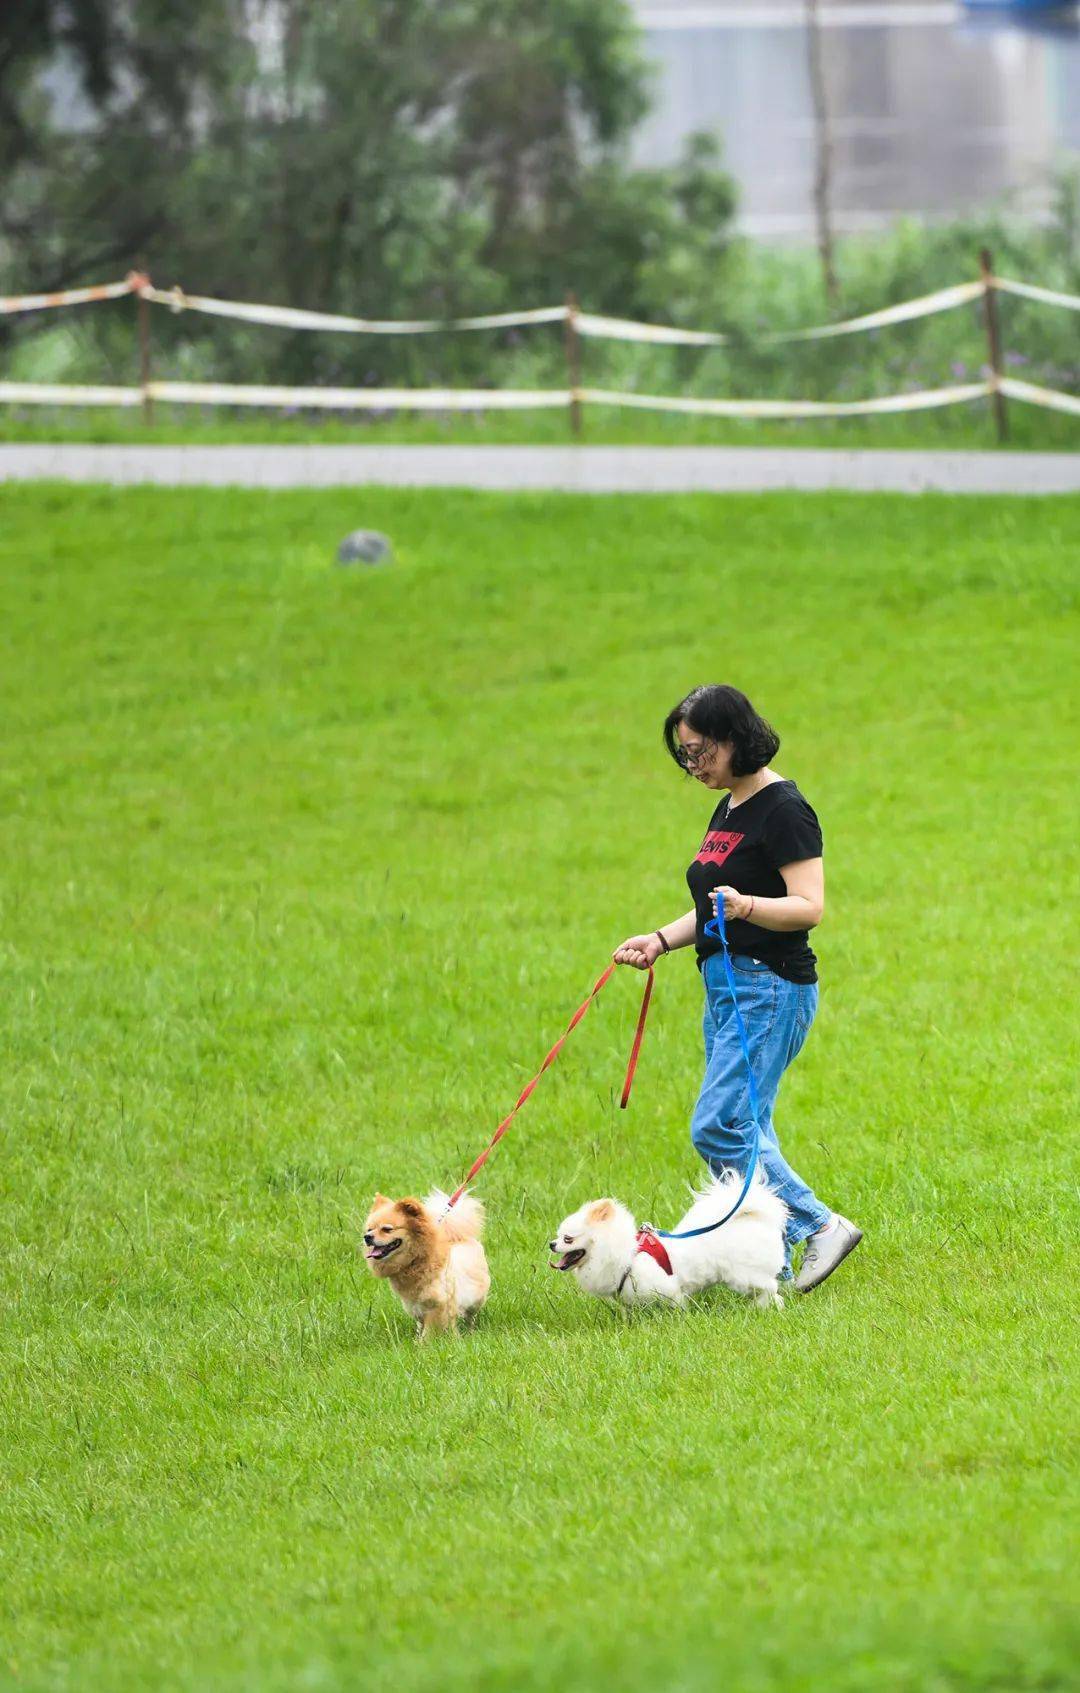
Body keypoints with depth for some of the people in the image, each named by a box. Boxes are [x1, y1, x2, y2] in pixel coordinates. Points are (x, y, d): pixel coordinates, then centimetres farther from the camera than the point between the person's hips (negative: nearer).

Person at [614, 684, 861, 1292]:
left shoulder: (783, 809, -13)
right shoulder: (729, 811, 16)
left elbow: (809, 906, -20)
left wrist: (746, 906, -36)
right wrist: (661, 940, 11)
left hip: (771, 989, -10)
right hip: (726, 986, 10)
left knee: (719, 1128, -15)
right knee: (747, 1133, 8)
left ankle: (819, 1225, -10)